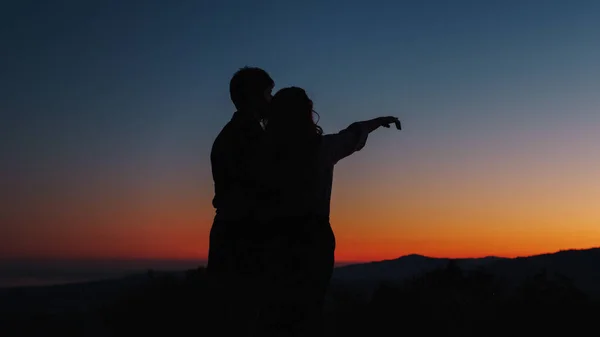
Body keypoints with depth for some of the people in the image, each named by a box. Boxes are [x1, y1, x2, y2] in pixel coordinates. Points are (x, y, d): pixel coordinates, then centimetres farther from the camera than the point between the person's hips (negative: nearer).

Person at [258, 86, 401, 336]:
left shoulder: (267, 149, -3)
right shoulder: (321, 147, -4)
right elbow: (354, 136, 16)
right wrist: (379, 121, 35)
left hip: (278, 238, 2)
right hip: (313, 238, -2)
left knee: (278, 308, 9)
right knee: (308, 309, 6)